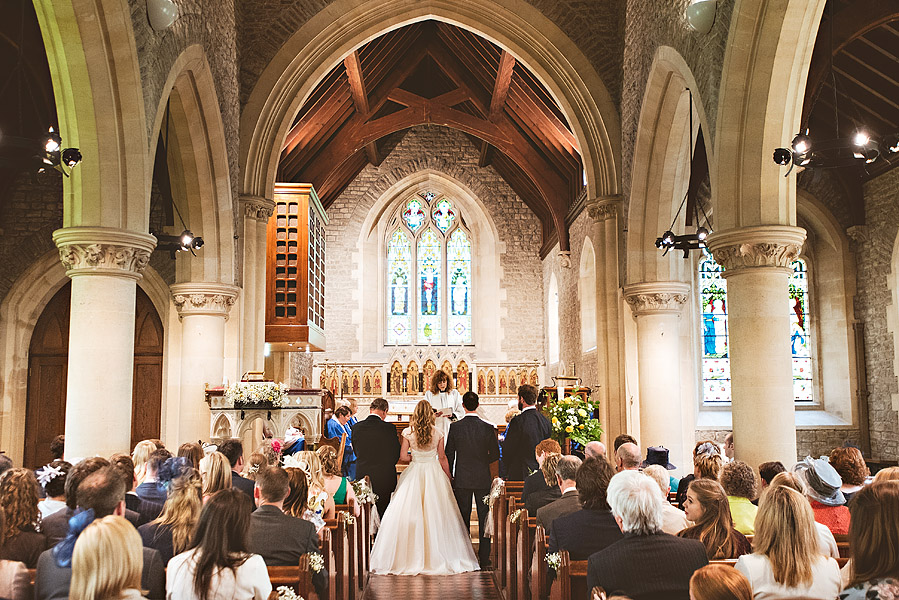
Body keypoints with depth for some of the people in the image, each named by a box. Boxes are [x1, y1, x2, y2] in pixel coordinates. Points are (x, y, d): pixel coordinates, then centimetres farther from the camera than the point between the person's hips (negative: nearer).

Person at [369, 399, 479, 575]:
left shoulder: (408, 432, -5)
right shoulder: (438, 433, -3)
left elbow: (403, 456, -3)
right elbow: (442, 458, 2)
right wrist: (449, 478, 13)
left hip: (414, 474, 0)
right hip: (434, 475, 1)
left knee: (409, 513, 5)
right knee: (435, 515, 6)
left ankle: (411, 556, 6)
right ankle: (436, 556, 10)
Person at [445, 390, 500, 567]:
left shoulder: (455, 427, -7)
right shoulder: (488, 428, -7)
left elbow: (449, 454, -2)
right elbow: (495, 454, -2)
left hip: (461, 479, 0)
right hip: (483, 479, 0)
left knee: (462, 518, 10)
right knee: (484, 518, 8)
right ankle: (484, 557, 10)